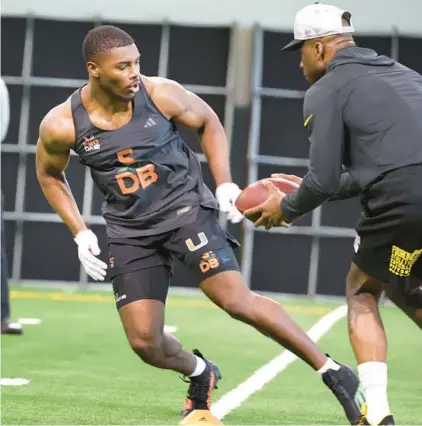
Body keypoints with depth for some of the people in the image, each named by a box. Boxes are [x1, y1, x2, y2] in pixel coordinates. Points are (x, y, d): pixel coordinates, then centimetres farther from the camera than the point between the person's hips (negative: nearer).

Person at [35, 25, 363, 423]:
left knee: (238, 302, -17)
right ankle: (200, 373, 30)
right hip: (130, 231, 2)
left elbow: (208, 123, 4)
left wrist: (224, 183, -6)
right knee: (144, 342, -4)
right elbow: (49, 174, 7)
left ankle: (332, 373, -8)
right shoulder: (61, 125, -14)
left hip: (186, 207, -2)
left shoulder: (162, 94, -15)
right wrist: (80, 234, 0)